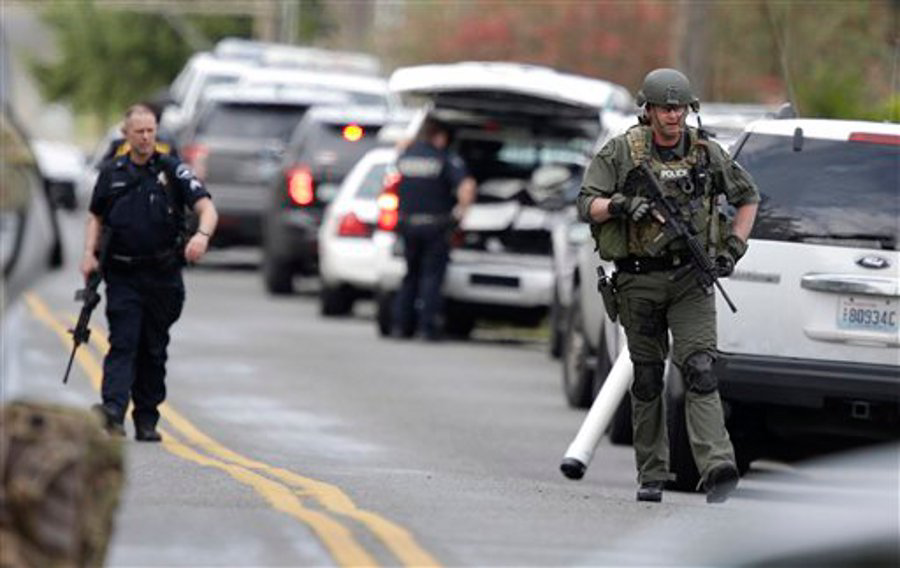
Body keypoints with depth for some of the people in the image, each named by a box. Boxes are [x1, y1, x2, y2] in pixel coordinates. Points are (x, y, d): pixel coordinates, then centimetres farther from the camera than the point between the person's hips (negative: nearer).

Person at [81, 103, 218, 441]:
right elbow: (96, 217, 18)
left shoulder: (173, 171, 1)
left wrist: (202, 234, -29)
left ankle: (147, 419, 15)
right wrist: (89, 254, 2)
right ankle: (113, 410, -27)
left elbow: (207, 207, -8)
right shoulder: (111, 174, 8)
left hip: (163, 277, 0)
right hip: (123, 277, 0)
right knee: (123, 343, -13)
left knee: (154, 349, 7)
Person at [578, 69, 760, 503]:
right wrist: (621, 205, -25)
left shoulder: (707, 153, 3)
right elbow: (586, 205, -5)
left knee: (699, 369, -15)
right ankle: (651, 476, 17)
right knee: (647, 378, 8)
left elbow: (748, 196, 17)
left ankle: (717, 467, -26)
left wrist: (734, 248, 4)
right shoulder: (621, 152, -3)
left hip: (691, 277, 0)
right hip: (639, 281, 0)